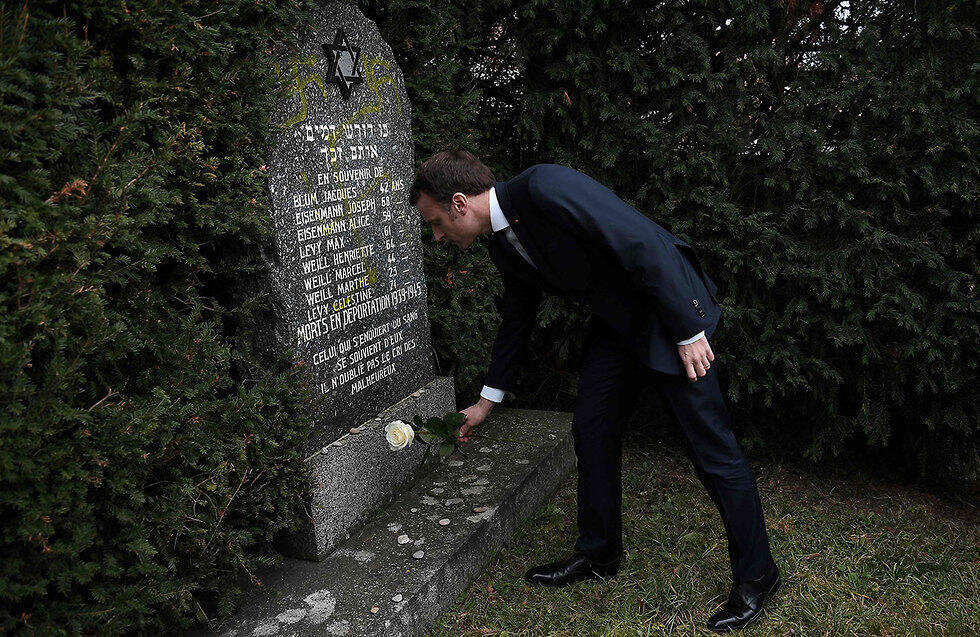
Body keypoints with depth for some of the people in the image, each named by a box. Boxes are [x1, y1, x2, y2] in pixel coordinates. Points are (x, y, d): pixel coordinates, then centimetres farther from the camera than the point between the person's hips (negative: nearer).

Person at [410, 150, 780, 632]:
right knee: (591, 430, 9)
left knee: (710, 447, -2)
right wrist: (487, 400, 23)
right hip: (615, 322, 8)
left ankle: (755, 574, 15)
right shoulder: (503, 246, 3)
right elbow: (517, 318, 17)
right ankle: (598, 554, 27)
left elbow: (644, 244, -27)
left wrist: (687, 333, -23)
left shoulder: (545, 187, -26)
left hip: (674, 312, -8)